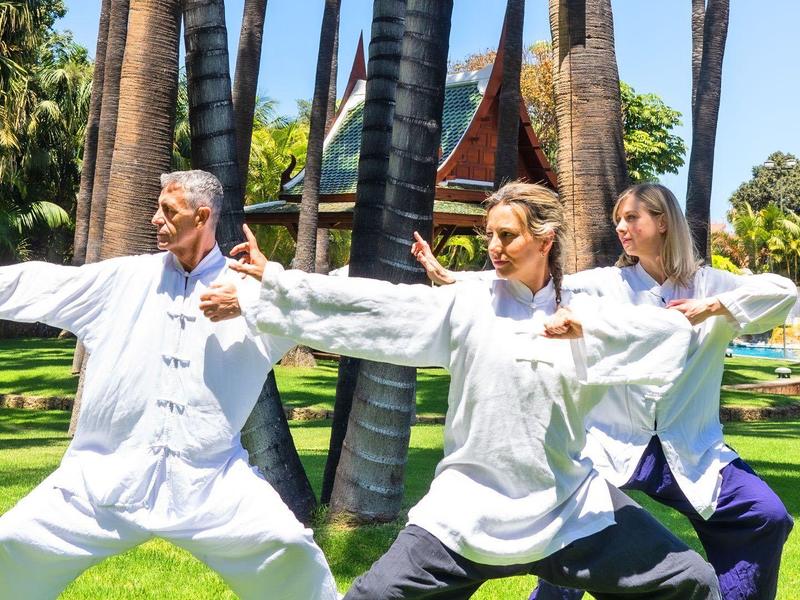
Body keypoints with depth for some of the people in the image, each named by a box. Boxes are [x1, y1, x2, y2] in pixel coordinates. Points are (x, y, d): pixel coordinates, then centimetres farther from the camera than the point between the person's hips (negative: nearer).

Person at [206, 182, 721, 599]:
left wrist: (588, 330, -21)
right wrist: (273, 277, -13)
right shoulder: (467, 307, -2)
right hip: (470, 508, -1)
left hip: (569, 504, 2)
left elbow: (675, 331, -8)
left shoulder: (585, 316, 1)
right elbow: (375, 302, -9)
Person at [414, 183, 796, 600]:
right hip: (615, 445, -1)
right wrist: (449, 277, -16)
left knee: (766, 517, -9)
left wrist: (714, 306, -14)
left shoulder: (707, 284, 4)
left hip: (691, 449, 1)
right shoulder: (607, 284, 1)